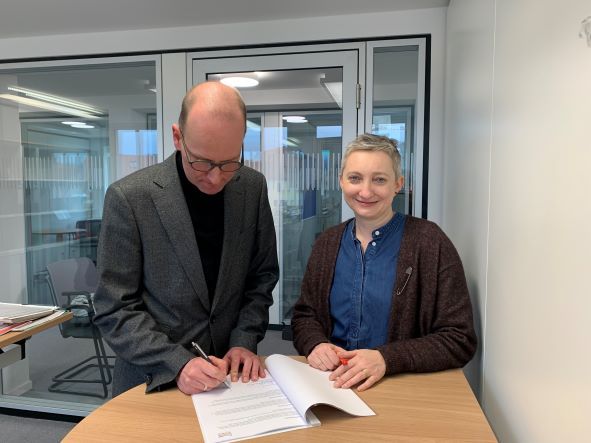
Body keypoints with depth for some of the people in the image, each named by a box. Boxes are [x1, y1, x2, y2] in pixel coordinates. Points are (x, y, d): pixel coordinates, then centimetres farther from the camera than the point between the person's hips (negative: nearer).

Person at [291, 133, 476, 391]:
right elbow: (304, 315, 12)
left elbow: (460, 340, -10)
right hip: (329, 383, 3)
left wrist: (386, 359, -23)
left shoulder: (430, 242, -8)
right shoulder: (327, 243, 6)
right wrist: (315, 344, -10)